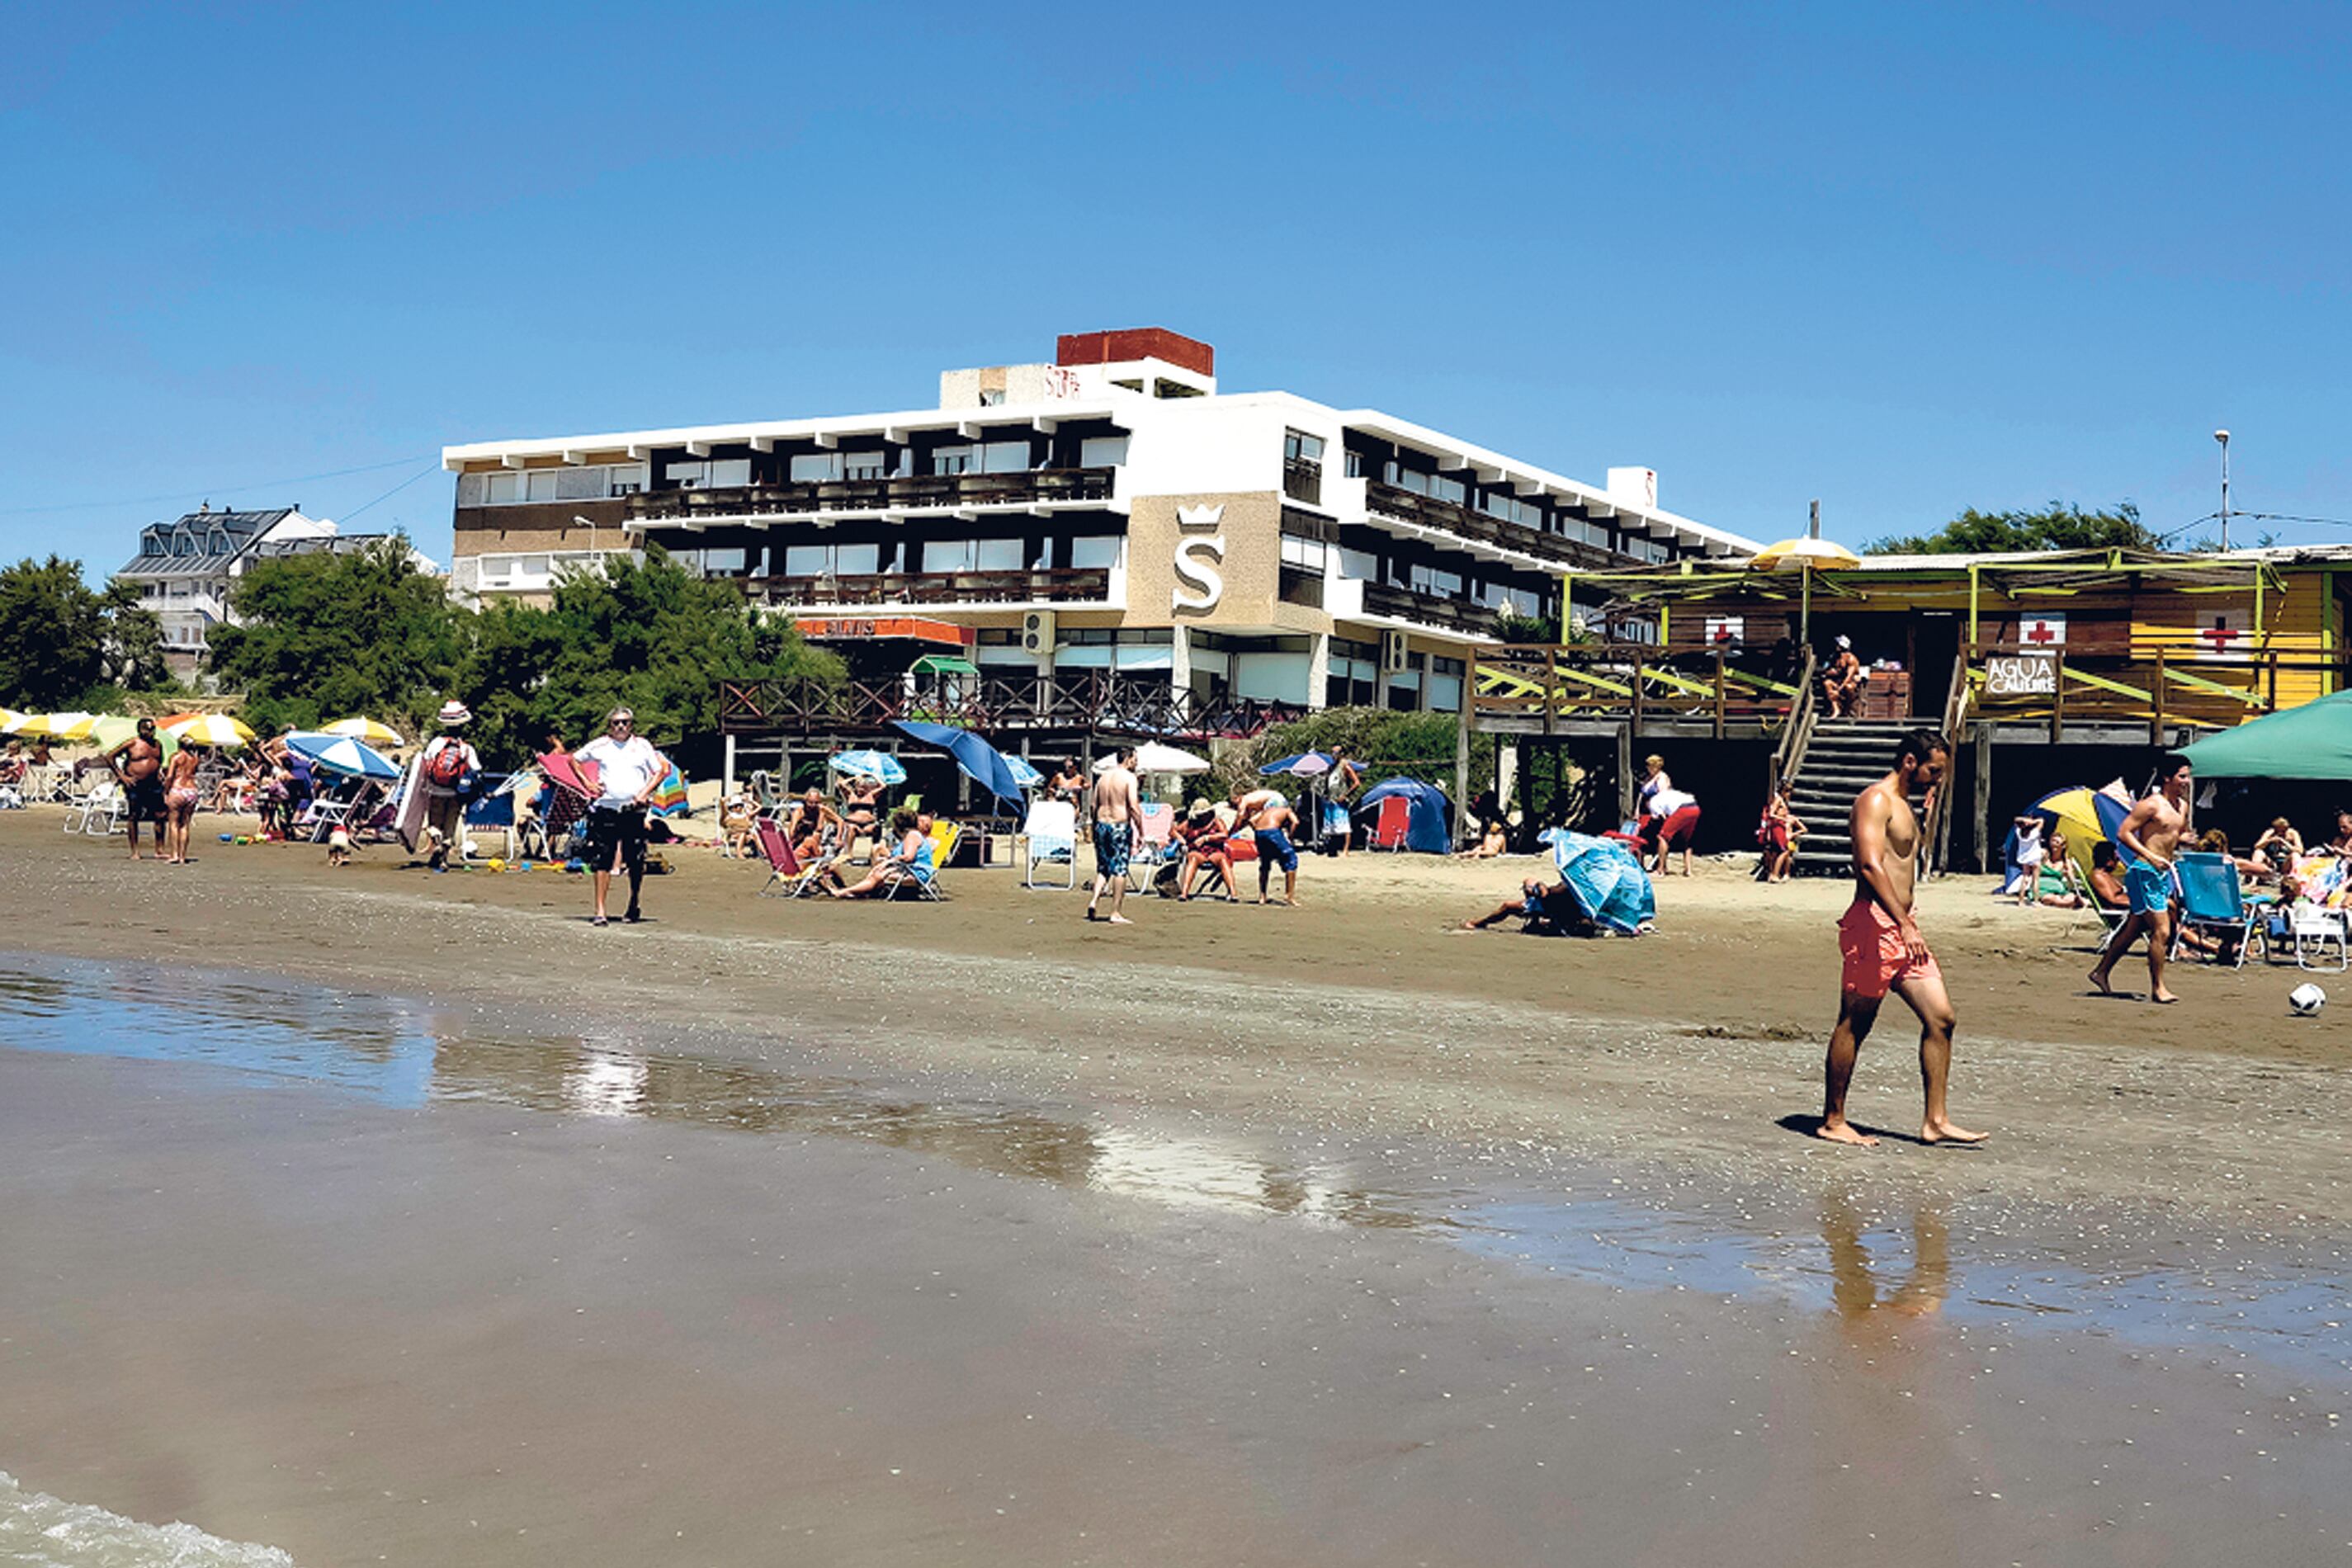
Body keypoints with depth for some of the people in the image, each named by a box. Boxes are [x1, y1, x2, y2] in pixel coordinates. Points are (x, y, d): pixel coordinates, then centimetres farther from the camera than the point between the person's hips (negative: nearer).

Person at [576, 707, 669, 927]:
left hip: (633, 810, 0)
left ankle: (633, 907, 22)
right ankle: (600, 911, -4)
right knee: (601, 861, -6)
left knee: (635, 863, 3)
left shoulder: (642, 746, 7)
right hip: (605, 809, 0)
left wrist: (645, 793, -3)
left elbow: (661, 770, 10)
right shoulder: (599, 746, 7)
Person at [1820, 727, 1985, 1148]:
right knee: (1854, 1025, -2)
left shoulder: (1903, 805, 21)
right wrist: (1903, 924, -27)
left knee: (1941, 1018, 3)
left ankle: (1935, 1120, 6)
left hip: (1902, 927, 10)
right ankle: (1832, 1121, 6)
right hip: (1873, 924, -10)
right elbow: (1870, 865, -22)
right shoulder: (1875, 800, -10)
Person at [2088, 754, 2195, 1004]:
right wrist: (2151, 857, -21)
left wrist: (2182, 839, 5)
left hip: (2163, 872, 9)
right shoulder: (2152, 805, -13)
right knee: (2161, 931, -9)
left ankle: (2101, 971, 26)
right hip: (2144, 872, -9)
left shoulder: (2182, 806, 12)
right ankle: (2157, 988, 0)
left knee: (2135, 928, 14)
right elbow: (2123, 833, -16)